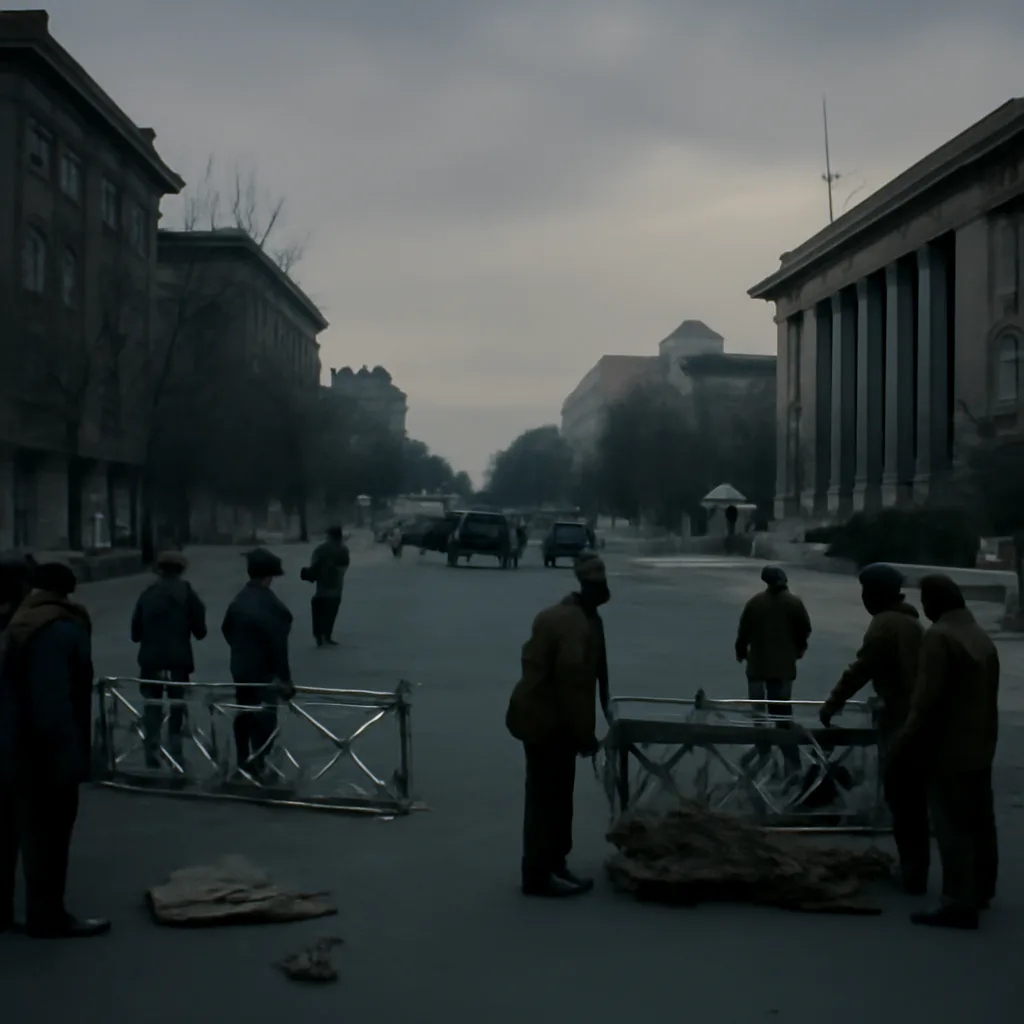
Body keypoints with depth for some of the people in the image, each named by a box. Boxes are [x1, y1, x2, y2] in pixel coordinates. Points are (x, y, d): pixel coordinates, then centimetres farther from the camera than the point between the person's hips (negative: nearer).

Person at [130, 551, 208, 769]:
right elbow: (200, 632, -2)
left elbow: (135, 633, 5)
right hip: (178, 663, -2)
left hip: (150, 663, 2)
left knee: (151, 714, 10)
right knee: (177, 713, 5)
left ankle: (152, 763, 9)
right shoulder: (187, 594, -1)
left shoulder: (147, 595, 5)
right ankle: (177, 763, 2)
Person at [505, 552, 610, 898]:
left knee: (554, 795, 16)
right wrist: (584, 733, -20)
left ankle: (552, 866, 25)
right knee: (548, 797, -3)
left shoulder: (566, 615, 12)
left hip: (542, 715, 10)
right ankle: (539, 875, 4)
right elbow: (572, 682, -26)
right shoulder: (577, 624, -22)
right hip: (548, 720, -10)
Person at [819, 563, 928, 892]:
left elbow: (861, 668, -16)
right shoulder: (911, 621, 15)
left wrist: (832, 704, -7)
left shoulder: (884, 623, -12)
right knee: (914, 799, 14)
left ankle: (912, 873, 2)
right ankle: (914, 869, 21)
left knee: (901, 800, -2)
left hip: (902, 719, -9)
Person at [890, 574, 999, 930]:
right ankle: (981, 890, 27)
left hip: (949, 749, -9)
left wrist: (902, 744, -16)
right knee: (980, 822, 16)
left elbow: (926, 699, -22)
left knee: (952, 827, -7)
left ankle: (959, 903, -7)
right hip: (979, 747, 9)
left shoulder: (939, 636, -17)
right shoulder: (983, 638, 12)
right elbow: (989, 697, 16)